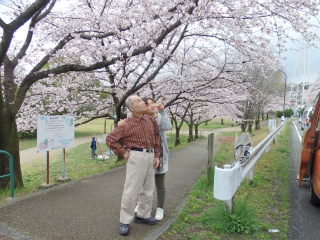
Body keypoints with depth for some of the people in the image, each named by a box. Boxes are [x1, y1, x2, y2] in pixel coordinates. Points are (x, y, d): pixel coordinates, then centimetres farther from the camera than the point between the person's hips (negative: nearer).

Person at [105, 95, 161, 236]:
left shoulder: (151, 120, 5)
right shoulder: (127, 124, -9)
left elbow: (157, 137, 13)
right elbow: (110, 139, -6)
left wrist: (157, 156, 7)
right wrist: (123, 152, -7)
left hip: (150, 156, 6)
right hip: (136, 157, -6)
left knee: (148, 189, 15)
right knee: (131, 189, -2)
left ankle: (143, 216, 32)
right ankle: (124, 221, 13)